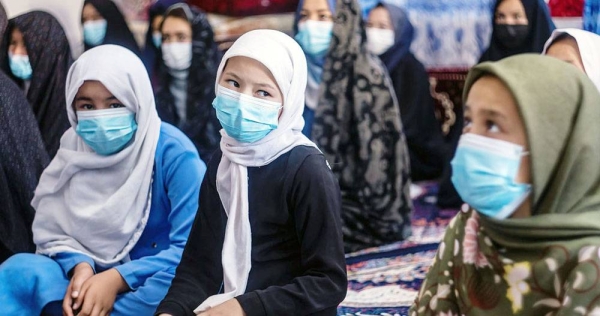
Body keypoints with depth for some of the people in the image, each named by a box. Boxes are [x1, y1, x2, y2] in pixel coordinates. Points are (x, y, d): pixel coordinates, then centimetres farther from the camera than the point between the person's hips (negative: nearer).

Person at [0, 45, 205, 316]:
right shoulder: (74, 149, 3)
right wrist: (80, 266, -18)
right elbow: (53, 229, 4)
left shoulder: (173, 153, -13)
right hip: (96, 276, 4)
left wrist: (117, 280, -25)